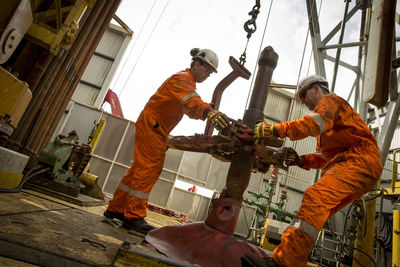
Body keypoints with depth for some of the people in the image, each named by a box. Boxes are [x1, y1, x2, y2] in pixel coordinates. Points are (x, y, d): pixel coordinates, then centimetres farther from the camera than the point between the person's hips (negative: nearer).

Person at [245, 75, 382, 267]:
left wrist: (276, 130, -28)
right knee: (314, 213, 0)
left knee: (315, 196, -30)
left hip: (360, 159, -10)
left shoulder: (329, 100, 7)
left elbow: (318, 122, -19)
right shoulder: (327, 125, 36)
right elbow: (323, 157, 24)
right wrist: (300, 160, 4)